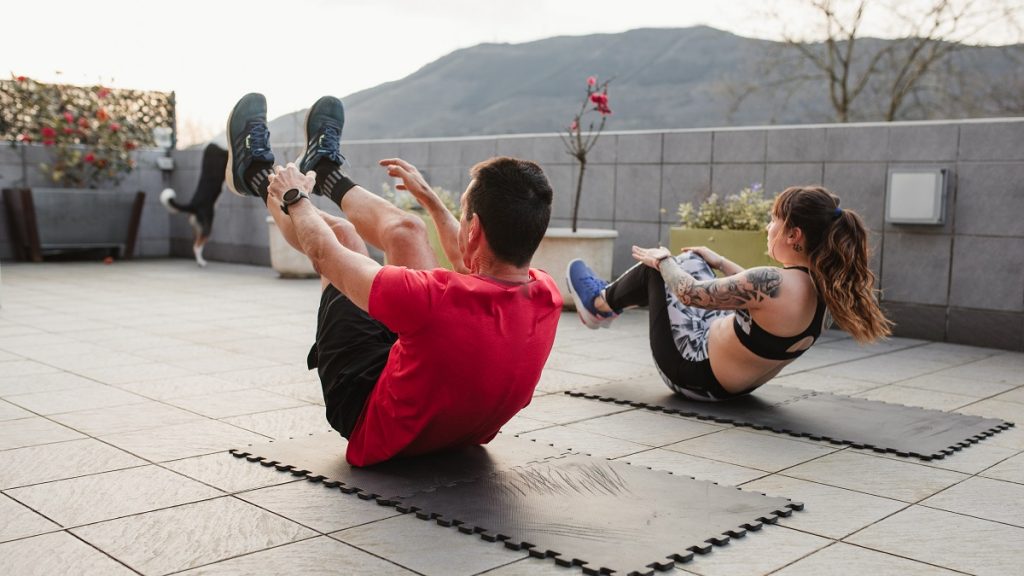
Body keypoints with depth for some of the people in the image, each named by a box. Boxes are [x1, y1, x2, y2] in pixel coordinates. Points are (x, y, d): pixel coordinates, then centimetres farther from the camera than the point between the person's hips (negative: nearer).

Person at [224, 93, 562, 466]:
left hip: (375, 428, -5)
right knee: (405, 230, 8)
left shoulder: (438, 298, -41)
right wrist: (427, 195, 20)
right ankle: (325, 171, 38)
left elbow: (326, 255, -21)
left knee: (342, 235, 5)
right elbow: (473, 262, 5)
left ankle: (257, 177, 33)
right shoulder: (548, 298, -22)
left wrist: (294, 197, 1)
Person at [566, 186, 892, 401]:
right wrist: (718, 262, 20)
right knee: (690, 261, 20)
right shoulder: (823, 286, -10)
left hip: (696, 374, -8)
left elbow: (690, 293, -23)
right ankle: (609, 297, 41)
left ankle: (599, 304, 34)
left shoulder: (776, 283, -35)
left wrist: (662, 259, -4)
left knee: (655, 268, 6)